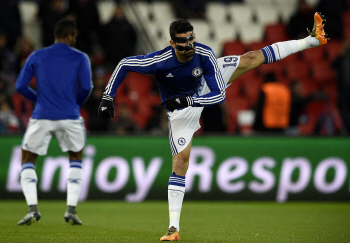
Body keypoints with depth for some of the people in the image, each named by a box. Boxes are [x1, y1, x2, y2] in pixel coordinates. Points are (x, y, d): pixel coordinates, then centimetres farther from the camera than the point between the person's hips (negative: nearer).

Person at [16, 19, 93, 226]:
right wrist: (77, 105, 11)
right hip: (69, 117, 0)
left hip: (42, 116, 0)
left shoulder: (36, 57, 8)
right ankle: (71, 210, 7)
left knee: (28, 161, 15)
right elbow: (86, 87, -7)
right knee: (76, 159, 21)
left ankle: (33, 208, -4)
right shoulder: (80, 58, 3)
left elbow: (20, 86, 4)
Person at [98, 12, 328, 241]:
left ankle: (312, 40, 16)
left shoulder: (204, 54, -32)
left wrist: (187, 100, -43)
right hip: (181, 109, -2)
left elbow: (220, 94, -30)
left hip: (205, 90, 2)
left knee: (251, 58, 3)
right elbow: (124, 64, -24)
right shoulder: (160, 61, -37)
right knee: (181, 160, -11)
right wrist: (108, 98, -29)